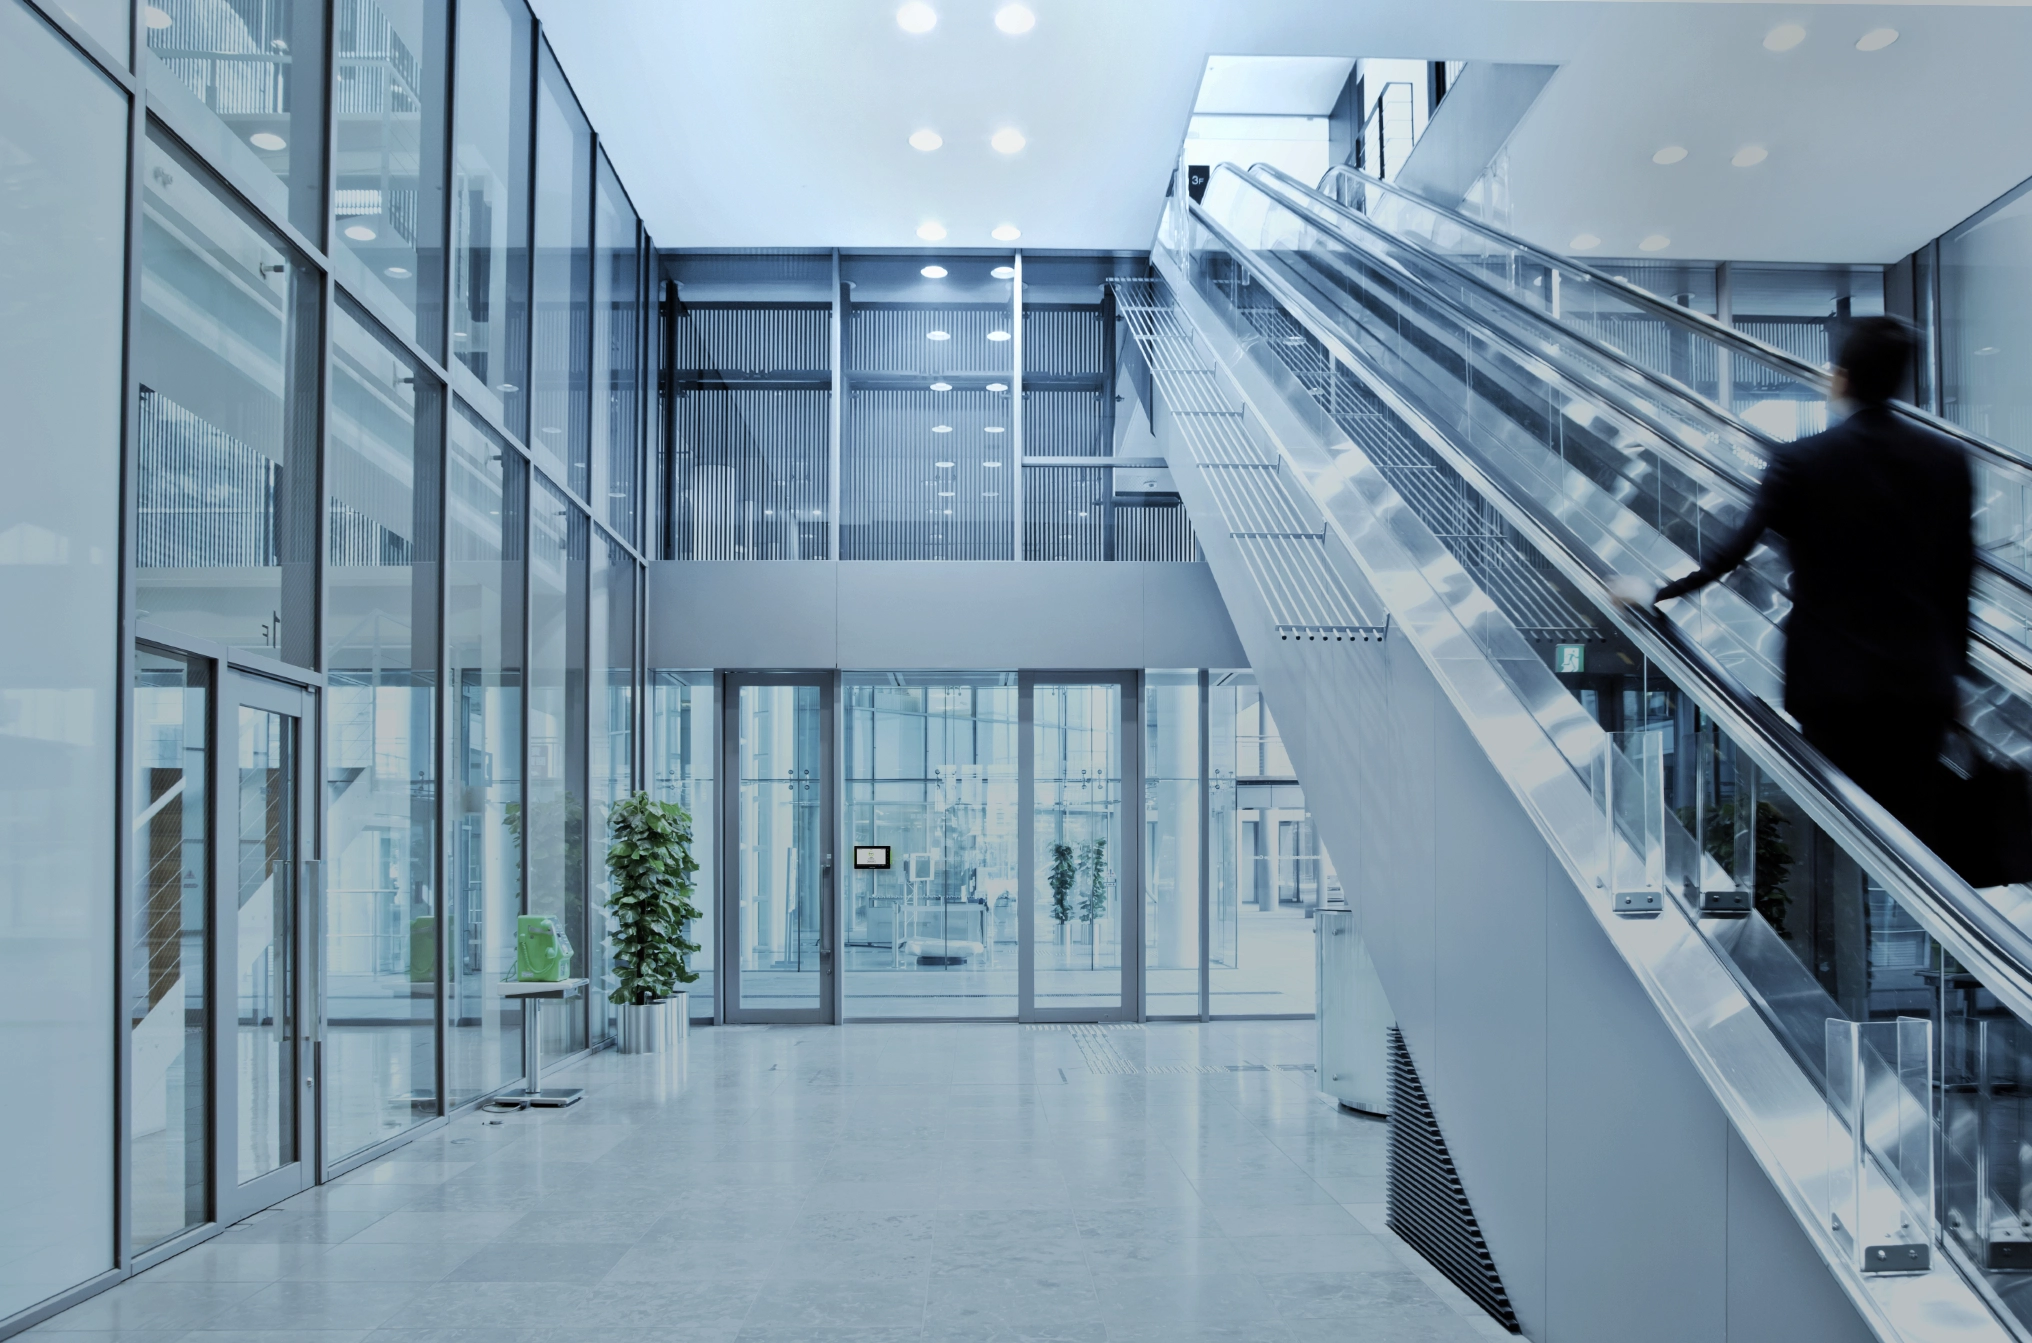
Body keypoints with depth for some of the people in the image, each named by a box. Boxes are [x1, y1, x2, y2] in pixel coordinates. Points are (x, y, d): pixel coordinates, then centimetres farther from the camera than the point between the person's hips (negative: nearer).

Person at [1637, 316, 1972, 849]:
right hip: (1922, 680, 3)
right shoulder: (1948, 459, 2)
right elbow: (1958, 576, 7)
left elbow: (1735, 550, -15)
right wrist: (1954, 672, 17)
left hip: (1833, 684, -3)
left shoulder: (1801, 461, -10)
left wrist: (1658, 592, -4)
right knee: (1915, 827, 10)